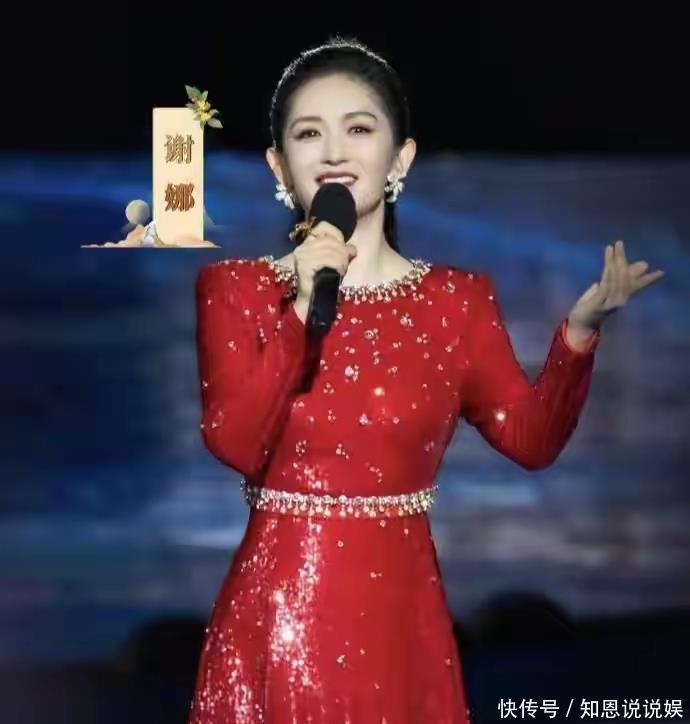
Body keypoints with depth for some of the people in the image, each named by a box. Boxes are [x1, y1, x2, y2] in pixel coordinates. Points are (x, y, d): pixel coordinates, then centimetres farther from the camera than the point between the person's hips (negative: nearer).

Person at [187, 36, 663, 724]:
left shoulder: (457, 298, 4)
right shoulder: (232, 287, 2)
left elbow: (530, 438, -5)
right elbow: (234, 444, -11)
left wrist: (580, 329, -20)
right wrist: (303, 308, -17)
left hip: (398, 607, 1)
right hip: (276, 603, -1)